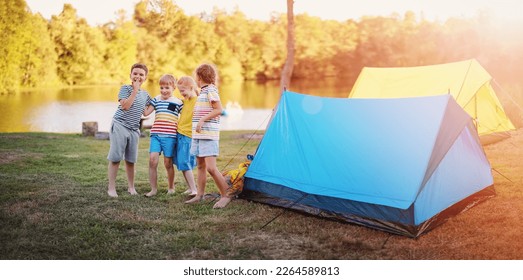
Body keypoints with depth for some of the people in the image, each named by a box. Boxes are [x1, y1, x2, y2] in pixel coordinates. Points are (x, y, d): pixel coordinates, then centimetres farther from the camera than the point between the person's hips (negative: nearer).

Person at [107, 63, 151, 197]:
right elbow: (125, 106, -17)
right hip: (119, 126, -5)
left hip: (134, 130, 5)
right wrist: (135, 90, -14)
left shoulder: (145, 94, 14)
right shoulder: (125, 88, -3)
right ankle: (111, 188, 2)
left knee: (130, 160, 9)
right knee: (115, 158, -5)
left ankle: (131, 186, 22)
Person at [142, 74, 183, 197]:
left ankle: (171, 187, 23)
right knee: (152, 160, -9)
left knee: (168, 163, 4)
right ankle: (154, 189, 2)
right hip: (156, 135, 2)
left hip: (170, 136, -2)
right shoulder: (156, 100, 11)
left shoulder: (178, 102, 7)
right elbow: (146, 112, 5)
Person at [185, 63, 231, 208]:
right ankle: (199, 195, 21)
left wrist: (202, 119, -23)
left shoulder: (211, 89, -11)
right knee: (200, 166, 13)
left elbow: (218, 110, -20)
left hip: (208, 135, -10)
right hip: (199, 135, 10)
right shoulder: (203, 91, 17)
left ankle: (225, 196, -5)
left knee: (211, 168, -13)